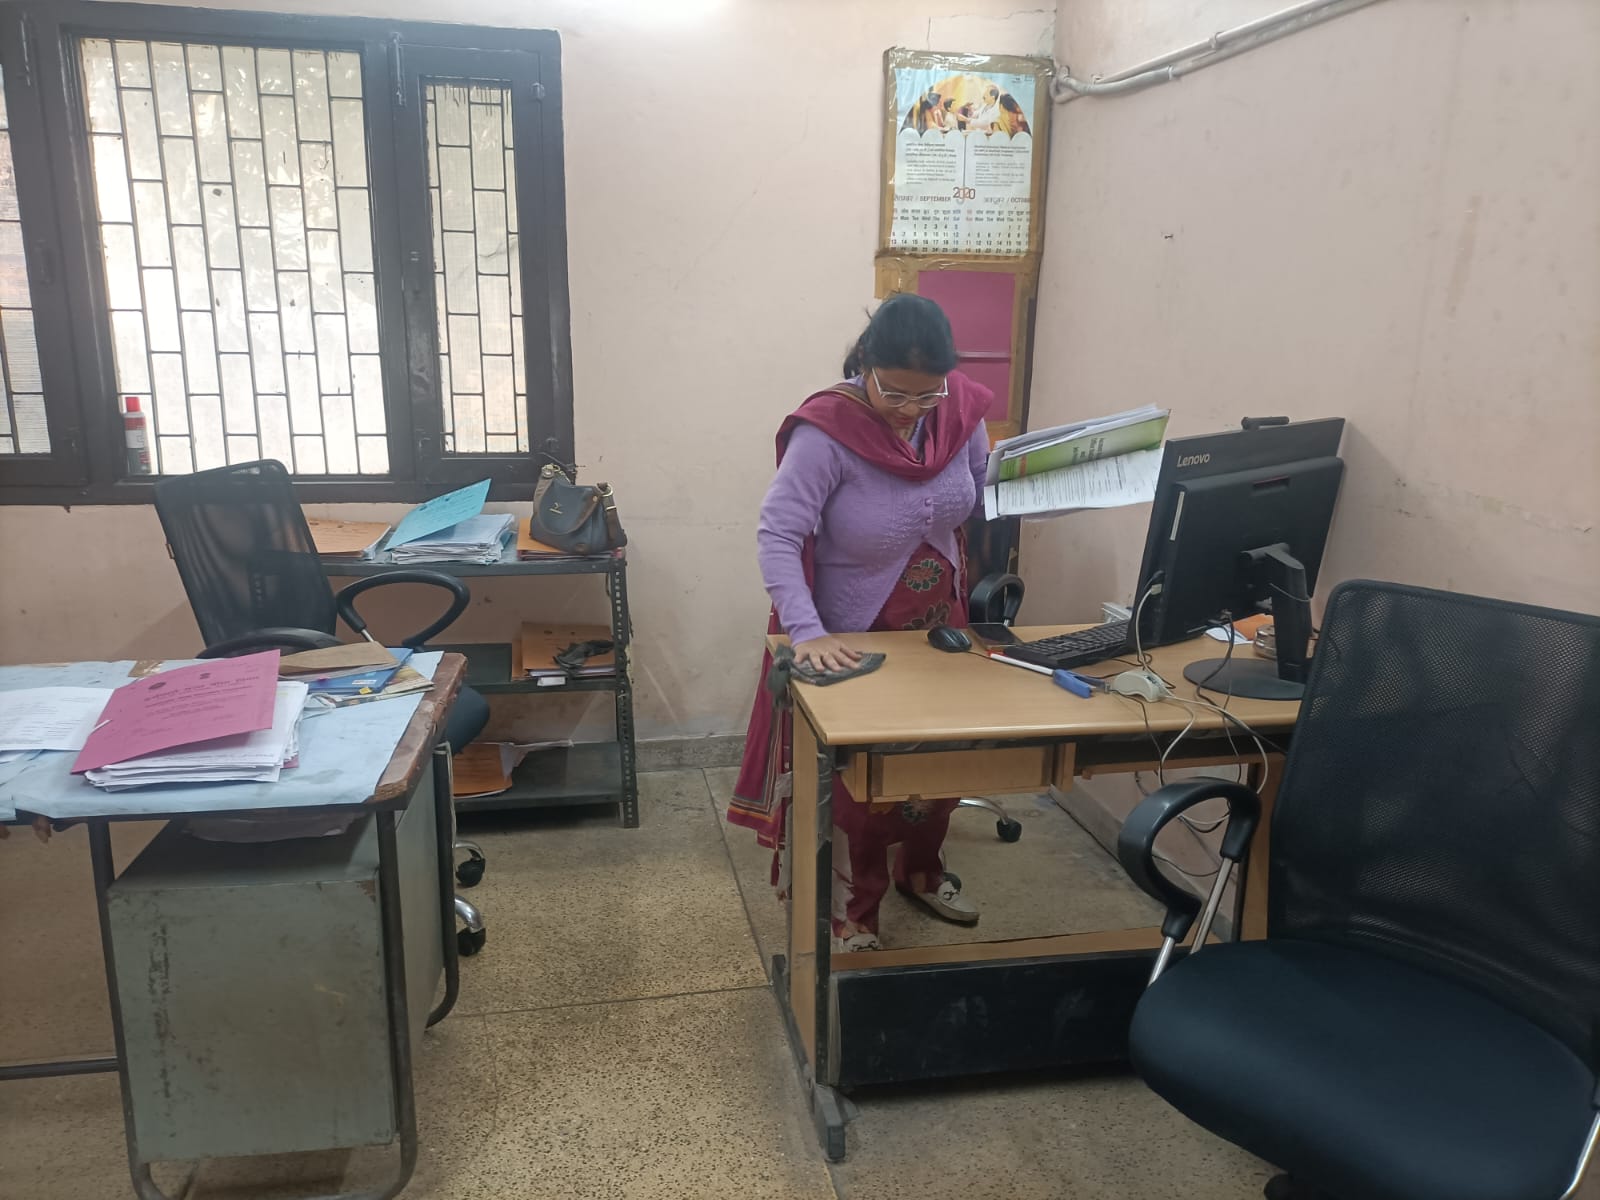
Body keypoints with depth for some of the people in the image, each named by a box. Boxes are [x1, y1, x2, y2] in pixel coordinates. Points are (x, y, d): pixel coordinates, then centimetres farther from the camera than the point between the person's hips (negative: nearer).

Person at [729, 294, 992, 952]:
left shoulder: (960, 408, -11)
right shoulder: (827, 430, -27)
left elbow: (983, 498, 5)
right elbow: (777, 535, -29)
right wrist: (806, 632, -37)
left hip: (940, 620, 6)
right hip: (855, 636, -5)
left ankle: (920, 870, 47)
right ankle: (853, 911, 30)